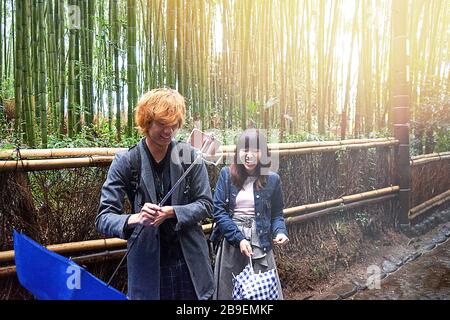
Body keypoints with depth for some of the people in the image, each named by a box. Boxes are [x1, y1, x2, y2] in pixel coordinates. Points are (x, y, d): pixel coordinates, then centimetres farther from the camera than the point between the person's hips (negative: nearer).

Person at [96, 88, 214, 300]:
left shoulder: (189, 156, -3)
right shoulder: (126, 162, -7)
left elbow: (205, 204, 0)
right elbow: (103, 218, -8)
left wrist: (171, 212, -18)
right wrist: (135, 218, -28)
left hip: (190, 264, 2)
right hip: (148, 266, -1)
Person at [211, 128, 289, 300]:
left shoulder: (272, 179, 0)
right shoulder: (226, 174, -3)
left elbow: (276, 214, 7)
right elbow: (219, 210, -7)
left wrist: (280, 232, -14)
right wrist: (238, 238, -16)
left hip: (260, 244, 0)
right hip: (231, 244, 0)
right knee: (228, 292, 12)